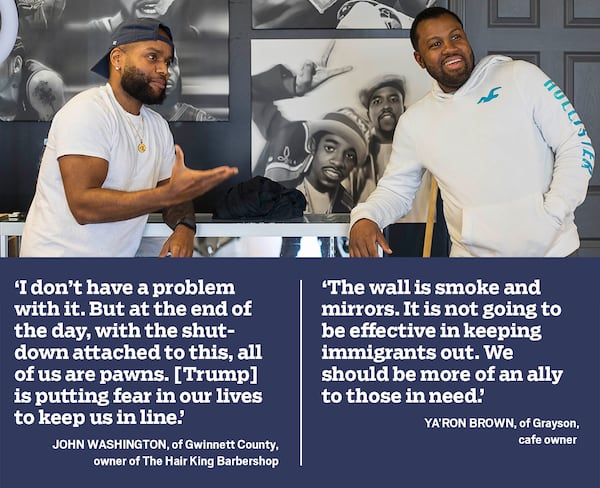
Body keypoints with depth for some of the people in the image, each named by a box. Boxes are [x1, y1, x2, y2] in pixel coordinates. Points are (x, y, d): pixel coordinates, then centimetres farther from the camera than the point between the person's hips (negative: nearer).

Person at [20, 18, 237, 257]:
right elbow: (84, 205, -24)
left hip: (120, 253, 7)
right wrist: (171, 193, -30)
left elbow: (174, 197, 14)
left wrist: (184, 227, -10)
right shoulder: (87, 111, -13)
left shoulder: (158, 125, 10)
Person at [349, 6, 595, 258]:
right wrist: (364, 217, -7)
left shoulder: (521, 76, 0)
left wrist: (550, 216, -12)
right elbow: (395, 188, 15)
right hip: (472, 253, 3)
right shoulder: (414, 121, 8)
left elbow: (577, 147, -2)